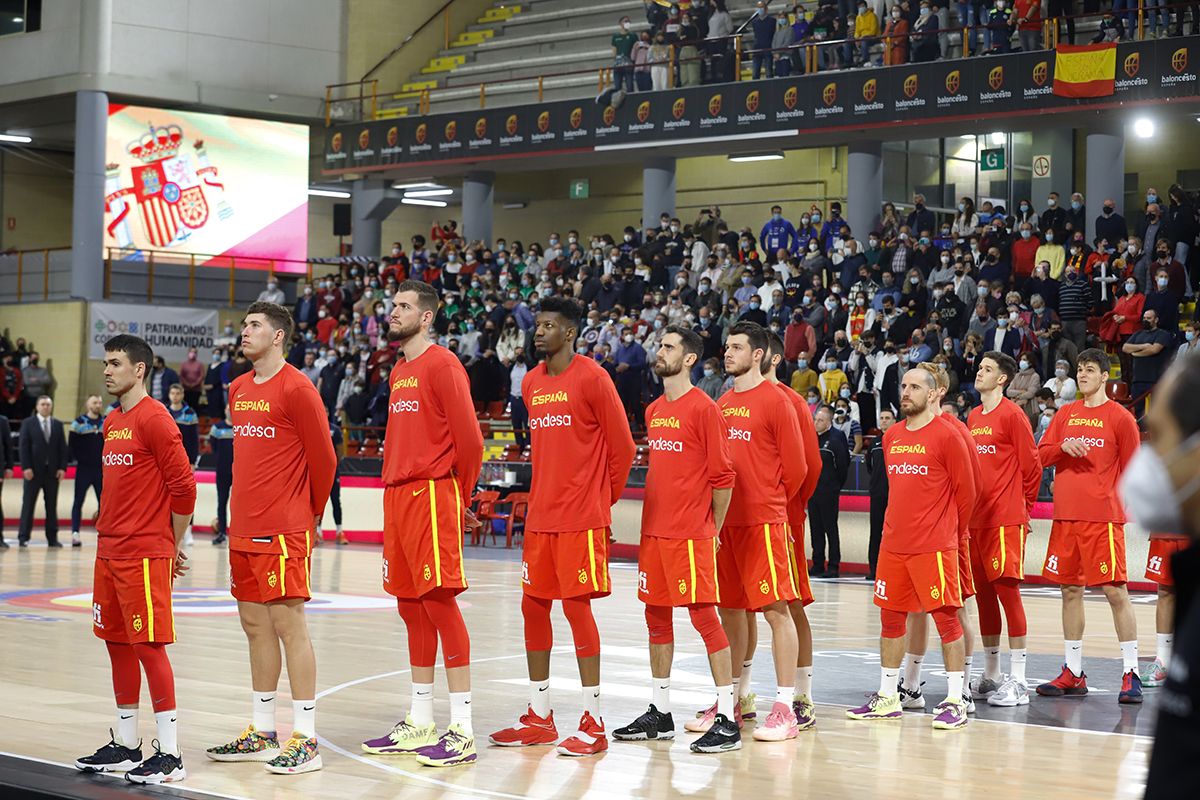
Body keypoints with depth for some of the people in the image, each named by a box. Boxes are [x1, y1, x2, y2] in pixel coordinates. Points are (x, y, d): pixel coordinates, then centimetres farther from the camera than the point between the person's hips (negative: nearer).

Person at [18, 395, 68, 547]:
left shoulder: (58, 425, 11)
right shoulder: (28, 423, 3)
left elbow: (63, 448, 9)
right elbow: (23, 446, -2)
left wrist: (62, 467, -2)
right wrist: (26, 467, -12)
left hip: (52, 471, 3)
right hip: (34, 471, -3)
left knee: (52, 505, 4)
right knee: (28, 504, -1)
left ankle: (52, 538, 8)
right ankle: (23, 537, 3)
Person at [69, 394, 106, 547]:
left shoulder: (107, 423, 8)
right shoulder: (79, 423, -1)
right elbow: (71, 445, 1)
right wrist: (78, 459, -4)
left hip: (102, 470, 3)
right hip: (84, 469, -3)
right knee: (78, 502, -1)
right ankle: (75, 533, -2)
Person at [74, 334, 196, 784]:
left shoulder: (154, 419, -12)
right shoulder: (112, 422, 16)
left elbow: (183, 486, -13)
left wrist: (172, 545, -5)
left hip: (145, 555, -9)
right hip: (108, 552, 9)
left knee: (149, 646, -8)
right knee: (117, 644, 12)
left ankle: (169, 754, -4)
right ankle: (125, 745, 21)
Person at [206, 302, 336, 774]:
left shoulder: (296, 389, -11)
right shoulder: (239, 389, 14)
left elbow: (323, 458, -8)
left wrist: (313, 511, 3)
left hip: (283, 531, -8)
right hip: (243, 529, 8)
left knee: (288, 624, -7)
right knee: (255, 625, 12)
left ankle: (306, 741, -4)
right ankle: (262, 734, 21)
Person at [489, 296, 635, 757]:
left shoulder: (591, 378, -9)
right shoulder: (532, 383, 13)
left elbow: (621, 447, -6)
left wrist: (604, 499, 0)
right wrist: (544, 496, 16)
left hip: (581, 518, -7)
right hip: (540, 515, 7)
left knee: (577, 605, -6)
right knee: (533, 606, 8)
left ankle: (593, 724, 1)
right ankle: (539, 718, 18)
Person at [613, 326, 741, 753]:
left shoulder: (703, 409, -10)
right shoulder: (653, 410, 14)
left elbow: (722, 475, -10)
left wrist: (712, 529, -5)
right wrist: (653, 519, 16)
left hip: (691, 534, -8)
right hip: (654, 531, 8)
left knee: (704, 617, -8)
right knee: (657, 616, 12)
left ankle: (727, 721, -5)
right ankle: (659, 713, 21)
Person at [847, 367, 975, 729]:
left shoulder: (946, 437, -8)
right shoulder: (891, 437, 12)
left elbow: (965, 491, -3)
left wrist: (947, 528, 5)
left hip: (934, 546, -7)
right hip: (893, 544, 7)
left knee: (946, 617, -4)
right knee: (891, 617, 11)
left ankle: (955, 702, 0)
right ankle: (887, 698, 21)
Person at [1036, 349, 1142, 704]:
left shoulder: (1120, 417, -1)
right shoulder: (1066, 414, 14)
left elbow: (1132, 468, 1)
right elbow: (1041, 454, 11)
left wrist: (1112, 498, -7)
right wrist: (1063, 447, -8)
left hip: (1103, 517, -5)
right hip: (1066, 515, 5)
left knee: (1115, 590, -8)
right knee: (1070, 590, 9)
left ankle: (1130, 674, -4)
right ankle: (1073, 674, 17)